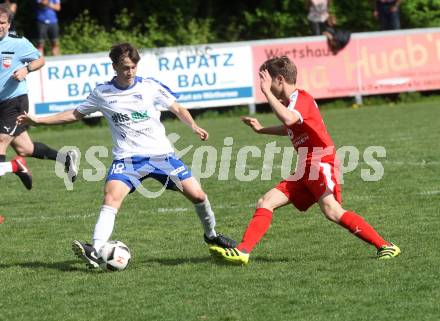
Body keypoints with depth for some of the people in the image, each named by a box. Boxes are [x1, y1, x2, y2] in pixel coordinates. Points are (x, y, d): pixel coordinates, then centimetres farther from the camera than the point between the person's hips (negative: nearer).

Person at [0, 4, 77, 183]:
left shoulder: (18, 43, -9)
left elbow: (40, 60, 5)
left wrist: (26, 69, -13)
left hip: (15, 101, -5)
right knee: (24, 149, 10)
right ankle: (65, 158, 29)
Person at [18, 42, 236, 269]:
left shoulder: (150, 87, -1)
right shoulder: (102, 93, 2)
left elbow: (177, 109, 10)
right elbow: (76, 114, 15)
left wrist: (194, 127, -9)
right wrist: (37, 121, 11)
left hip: (161, 154, 0)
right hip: (127, 158, 0)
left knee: (197, 195, -4)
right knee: (111, 197, -25)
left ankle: (211, 235, 25)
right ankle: (95, 251, -35)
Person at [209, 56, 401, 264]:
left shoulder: (300, 98, -10)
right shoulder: (292, 101, 18)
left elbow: (288, 120, -35)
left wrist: (266, 92, -27)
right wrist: (261, 130, 37)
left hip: (321, 163, -10)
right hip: (305, 171, 10)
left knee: (331, 210, -27)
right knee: (266, 203, 2)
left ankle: (385, 246, -24)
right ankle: (242, 252, -3)